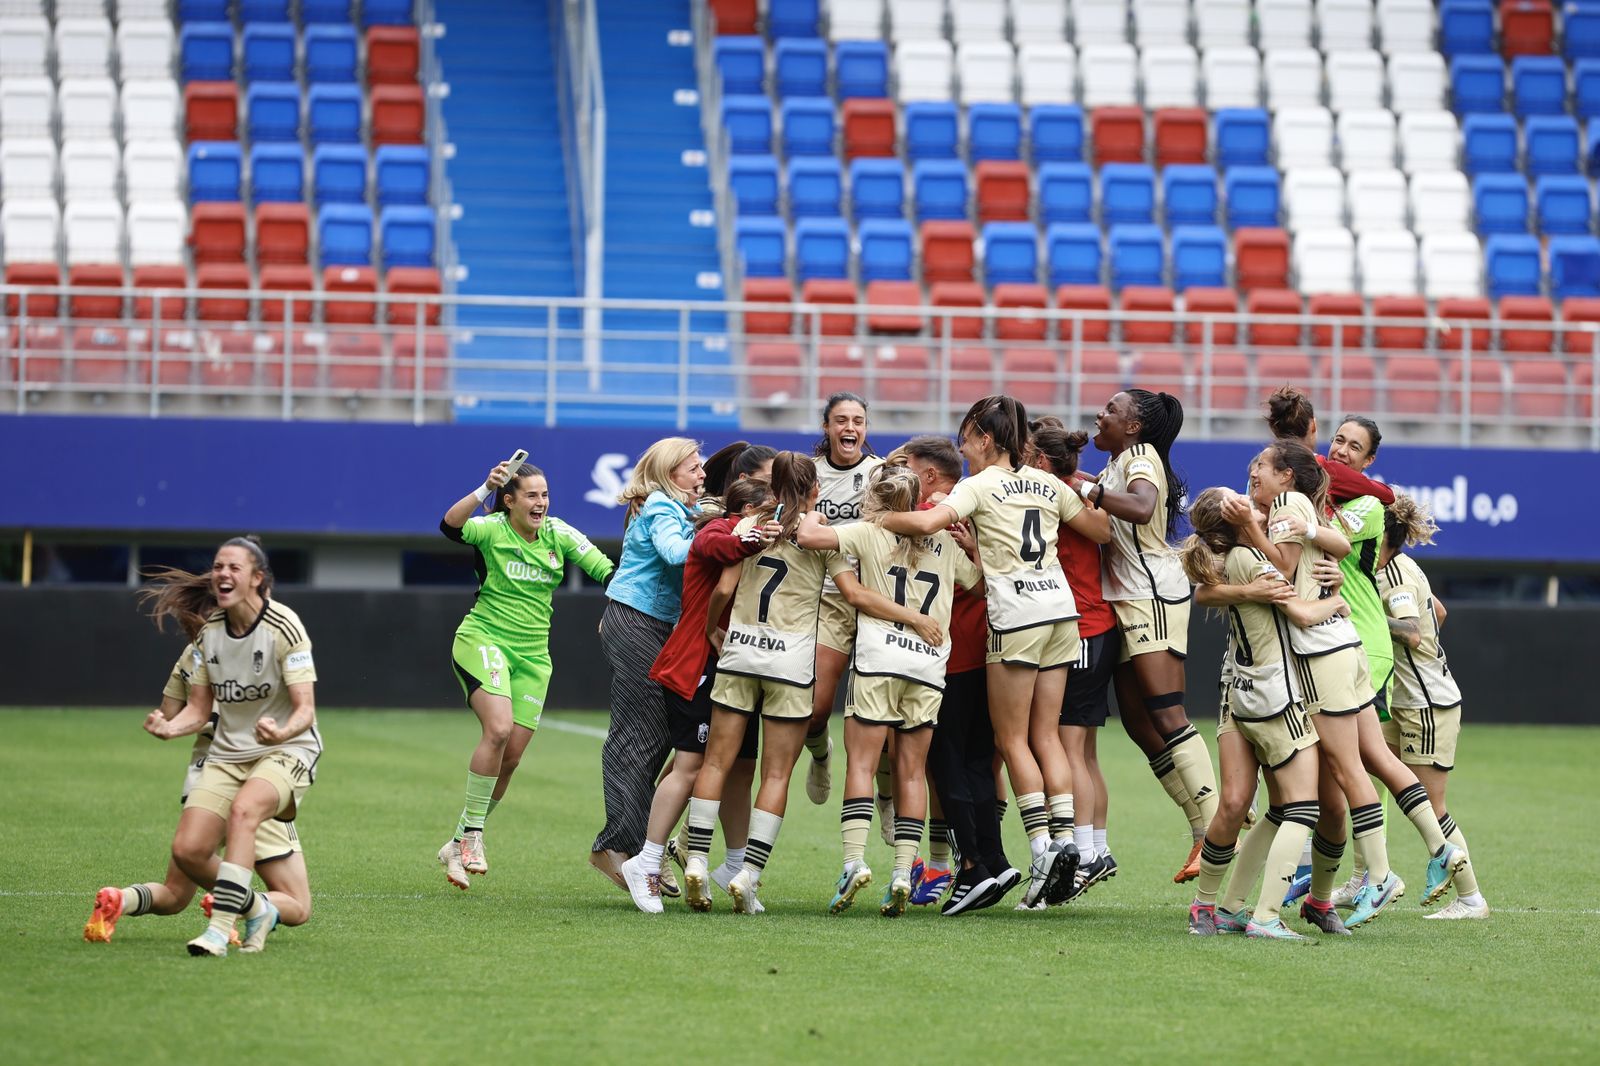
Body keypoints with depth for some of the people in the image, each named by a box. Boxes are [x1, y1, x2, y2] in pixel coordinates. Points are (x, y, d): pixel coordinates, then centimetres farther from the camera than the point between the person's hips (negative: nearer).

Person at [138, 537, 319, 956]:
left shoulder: (283, 626, -14)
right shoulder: (209, 630, 3)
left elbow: (305, 708, -18)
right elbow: (200, 708, 7)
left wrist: (282, 733, -40)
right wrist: (169, 728, -15)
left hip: (286, 750, -6)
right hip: (227, 753, 6)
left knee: (242, 809, -36)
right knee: (187, 850, -10)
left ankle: (220, 926, -38)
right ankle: (255, 908, 18)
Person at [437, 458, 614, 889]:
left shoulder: (560, 535, 4)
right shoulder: (492, 530, -10)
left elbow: (606, 571, -1)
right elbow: (451, 525, -31)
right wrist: (485, 489, -44)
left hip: (532, 655, 5)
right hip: (483, 641, -5)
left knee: (511, 759, 3)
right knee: (498, 728, -27)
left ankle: (459, 845, 19)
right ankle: (472, 834, -14)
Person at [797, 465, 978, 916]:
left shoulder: (868, 533, 4)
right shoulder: (945, 542, 15)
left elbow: (807, 536, -5)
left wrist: (811, 518, 14)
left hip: (879, 659, -3)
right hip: (931, 664, 3)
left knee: (861, 763, -4)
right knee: (912, 772, 6)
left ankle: (855, 859, -19)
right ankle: (903, 873, -2)